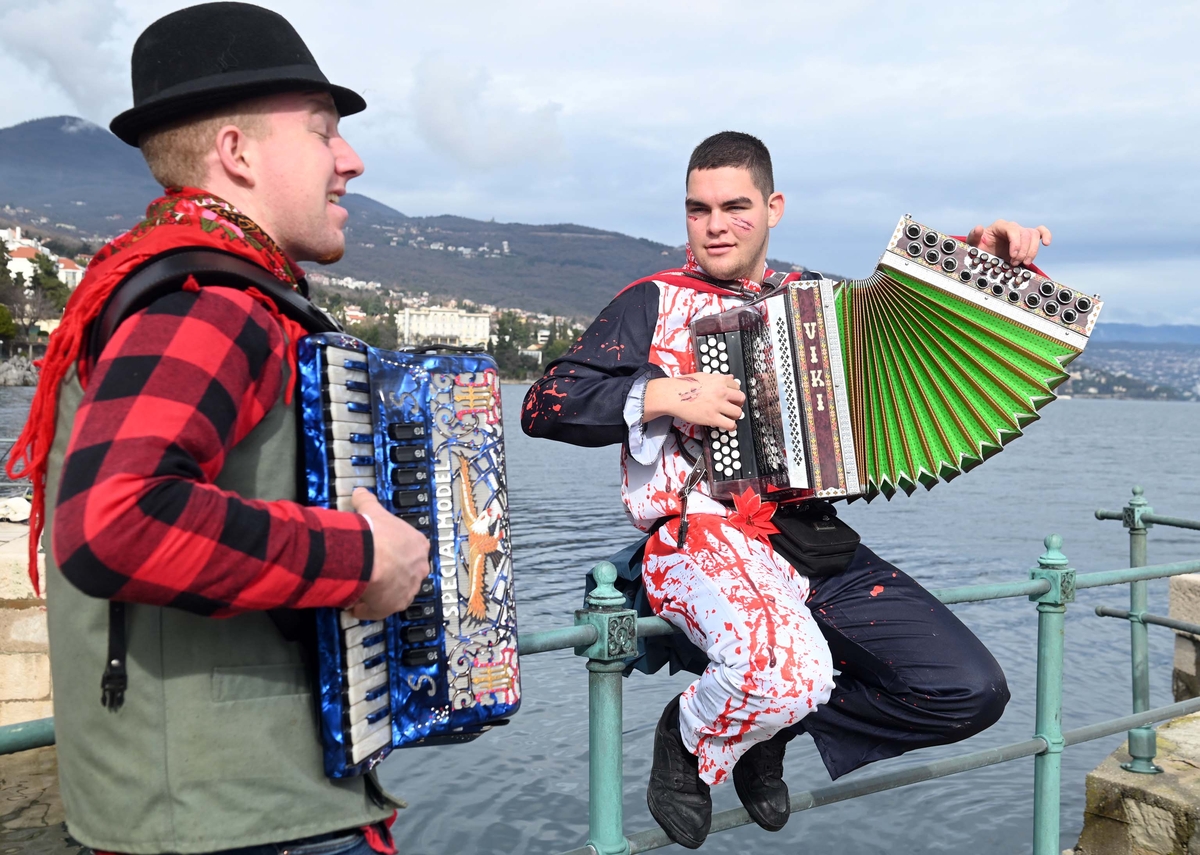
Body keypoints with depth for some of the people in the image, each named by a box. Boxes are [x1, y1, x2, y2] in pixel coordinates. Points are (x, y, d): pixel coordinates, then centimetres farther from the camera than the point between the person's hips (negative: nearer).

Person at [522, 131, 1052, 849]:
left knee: (974, 692, -8)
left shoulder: (815, 296, 18)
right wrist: (666, 394, -13)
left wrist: (984, 254, 6)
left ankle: (769, 727, 11)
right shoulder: (655, 303, 5)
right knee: (784, 672, -36)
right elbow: (544, 406, -2)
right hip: (706, 538, -5)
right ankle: (689, 740, 1)